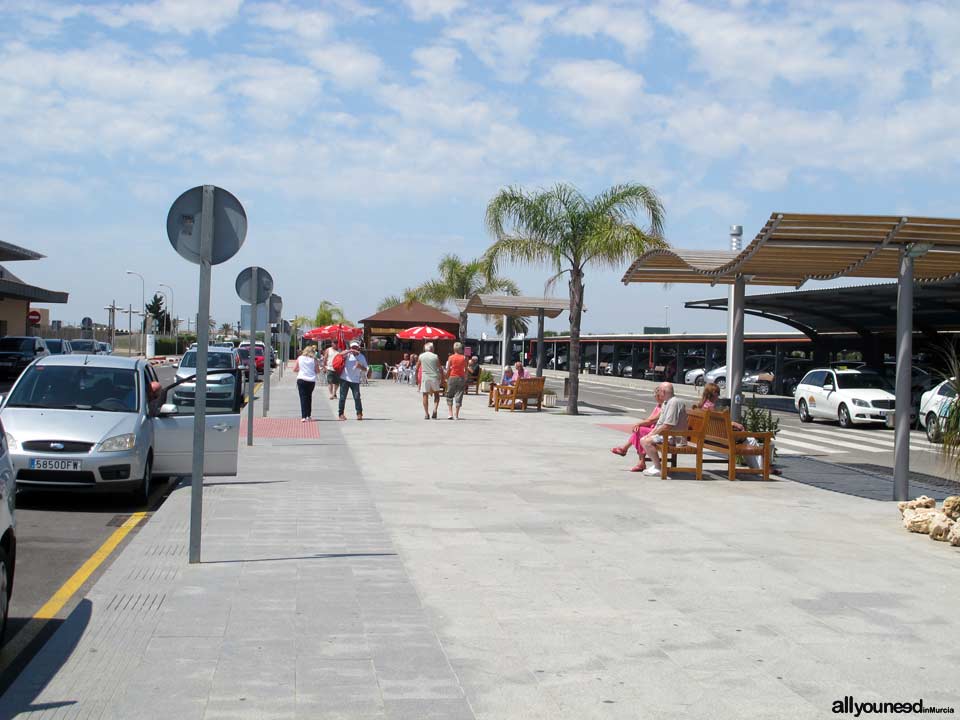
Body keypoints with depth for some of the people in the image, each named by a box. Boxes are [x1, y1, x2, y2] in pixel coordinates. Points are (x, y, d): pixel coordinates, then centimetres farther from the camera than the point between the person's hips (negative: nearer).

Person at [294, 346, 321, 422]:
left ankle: (303, 417, -15)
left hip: (301, 380, -1)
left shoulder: (300, 358, 2)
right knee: (309, 397, 20)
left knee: (303, 397, -3)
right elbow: (317, 371, 0)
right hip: (311, 381, 1)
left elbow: (294, 369, 5)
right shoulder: (314, 360, -1)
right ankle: (308, 415, 26)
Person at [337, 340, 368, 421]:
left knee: (357, 397, -5)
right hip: (345, 379, -1)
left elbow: (365, 369, 7)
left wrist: (360, 366, -14)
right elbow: (341, 354, -22)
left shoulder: (362, 357, 5)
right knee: (342, 397, 3)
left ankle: (359, 413, 5)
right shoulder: (348, 354, 0)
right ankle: (341, 414, 11)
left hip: (355, 380, 1)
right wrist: (350, 351, -33)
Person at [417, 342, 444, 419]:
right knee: (436, 394, 15)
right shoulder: (435, 356, 1)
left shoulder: (421, 356, 4)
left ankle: (426, 414, 3)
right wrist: (442, 379, 8)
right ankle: (435, 409, -4)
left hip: (425, 378, 0)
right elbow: (440, 369, 2)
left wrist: (417, 378, 18)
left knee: (425, 396, 5)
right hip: (435, 377, 0)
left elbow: (417, 369, 8)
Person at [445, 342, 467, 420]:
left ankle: (450, 413, 1)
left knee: (450, 395, 10)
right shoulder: (464, 358, 0)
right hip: (461, 378, 1)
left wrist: (447, 378, 8)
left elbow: (448, 369, -3)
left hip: (452, 377, -1)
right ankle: (456, 415, 4)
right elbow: (466, 370, 1)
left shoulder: (451, 357, -4)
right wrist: (465, 379, 10)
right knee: (459, 396, 4)